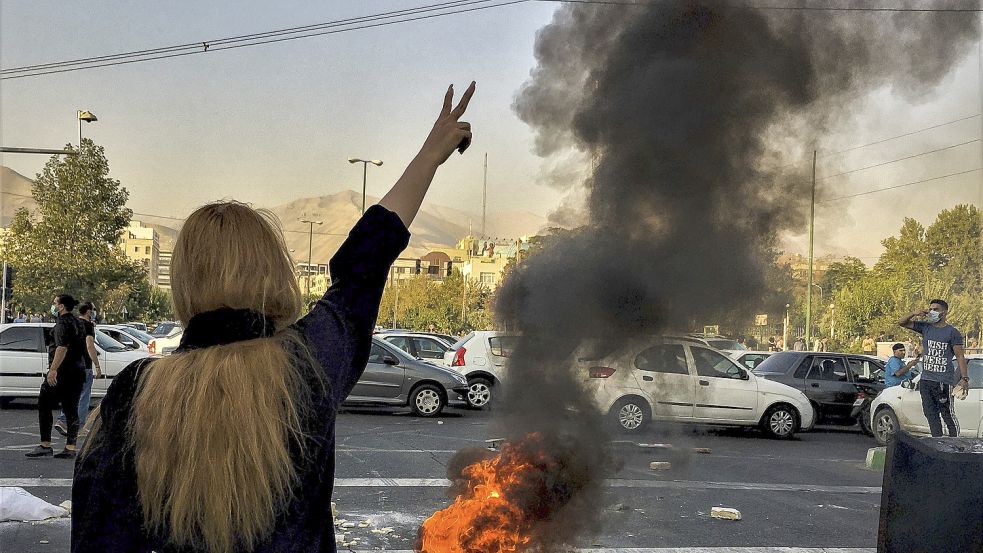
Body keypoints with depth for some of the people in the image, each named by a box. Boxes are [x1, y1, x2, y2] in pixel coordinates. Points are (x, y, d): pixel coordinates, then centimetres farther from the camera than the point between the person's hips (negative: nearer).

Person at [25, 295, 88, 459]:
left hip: (62, 372, -9)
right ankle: (70, 448, 4)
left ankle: (45, 445, -3)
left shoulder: (62, 323, -11)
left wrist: (53, 369, -28)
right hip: (78, 371, 9)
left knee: (44, 405, 0)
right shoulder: (77, 322, 17)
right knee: (71, 409, 7)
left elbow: (62, 347, -24)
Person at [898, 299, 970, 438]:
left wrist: (965, 378, -12)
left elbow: (960, 356, -5)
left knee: (948, 415, -4)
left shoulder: (952, 332, -3)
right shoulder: (925, 327, 11)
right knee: (931, 414, 8)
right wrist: (915, 314, -1)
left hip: (944, 381, -6)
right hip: (925, 380, 6)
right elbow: (901, 323, 16)